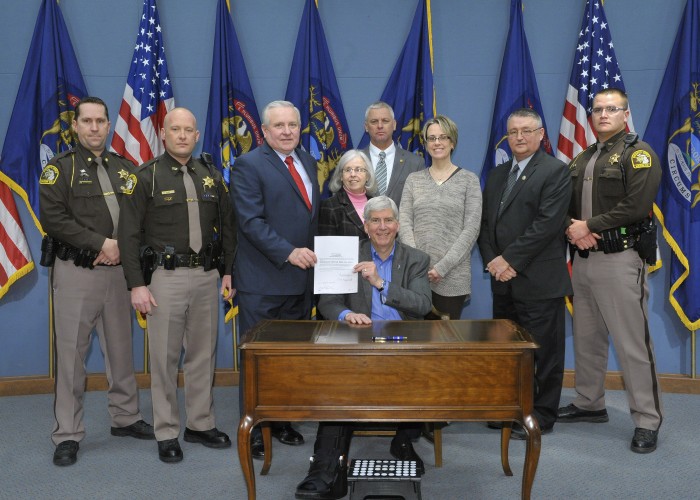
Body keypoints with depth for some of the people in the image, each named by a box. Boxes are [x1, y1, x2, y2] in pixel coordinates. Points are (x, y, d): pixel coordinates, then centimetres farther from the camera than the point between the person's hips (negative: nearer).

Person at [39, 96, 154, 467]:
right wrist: (100, 244, -16)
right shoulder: (60, 168, -1)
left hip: (117, 270, 4)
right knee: (71, 353, 0)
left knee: (121, 348, 12)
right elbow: (53, 217, -12)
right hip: (76, 272, -4)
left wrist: (121, 246, -9)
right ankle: (67, 435, 10)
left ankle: (125, 417, 26)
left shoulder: (124, 168, 12)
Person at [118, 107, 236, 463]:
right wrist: (137, 284, -10)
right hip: (166, 277, -4)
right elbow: (129, 234, -5)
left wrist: (228, 272, 7)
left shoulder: (211, 176, 10)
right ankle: (167, 433, 15)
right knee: (165, 358, 3)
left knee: (203, 354, 11)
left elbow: (227, 228, 13)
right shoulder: (147, 176, -3)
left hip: (207, 276, 4)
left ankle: (201, 424, 25)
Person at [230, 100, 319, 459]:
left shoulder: (307, 162, 14)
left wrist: (313, 255, 11)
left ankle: (281, 421, 27)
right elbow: (251, 221, -17)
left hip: (302, 278, 7)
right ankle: (253, 431, 14)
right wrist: (288, 252, -26)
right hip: (262, 282, -6)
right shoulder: (248, 166, -8)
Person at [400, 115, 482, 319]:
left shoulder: (469, 180, 3)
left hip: (453, 276, -2)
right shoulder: (414, 179, 10)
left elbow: (471, 228, -5)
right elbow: (404, 222, 3)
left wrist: (443, 266, -13)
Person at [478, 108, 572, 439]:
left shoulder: (554, 171, -6)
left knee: (543, 352, 3)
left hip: (539, 281, -6)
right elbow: (485, 223, 12)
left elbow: (547, 223, -16)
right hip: (504, 281, 7)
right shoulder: (497, 175, 16)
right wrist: (493, 261, -4)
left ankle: (541, 416, 15)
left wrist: (511, 260, -16)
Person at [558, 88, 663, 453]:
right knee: (586, 339, 15)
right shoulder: (581, 160, 17)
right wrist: (572, 229, -8)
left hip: (620, 259, -7)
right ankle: (589, 404, 29)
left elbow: (637, 206, -17)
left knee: (632, 343, -5)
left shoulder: (638, 153, -5)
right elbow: (565, 206, 13)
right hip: (583, 259, 7)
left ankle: (647, 420, 5)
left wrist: (588, 225, -13)